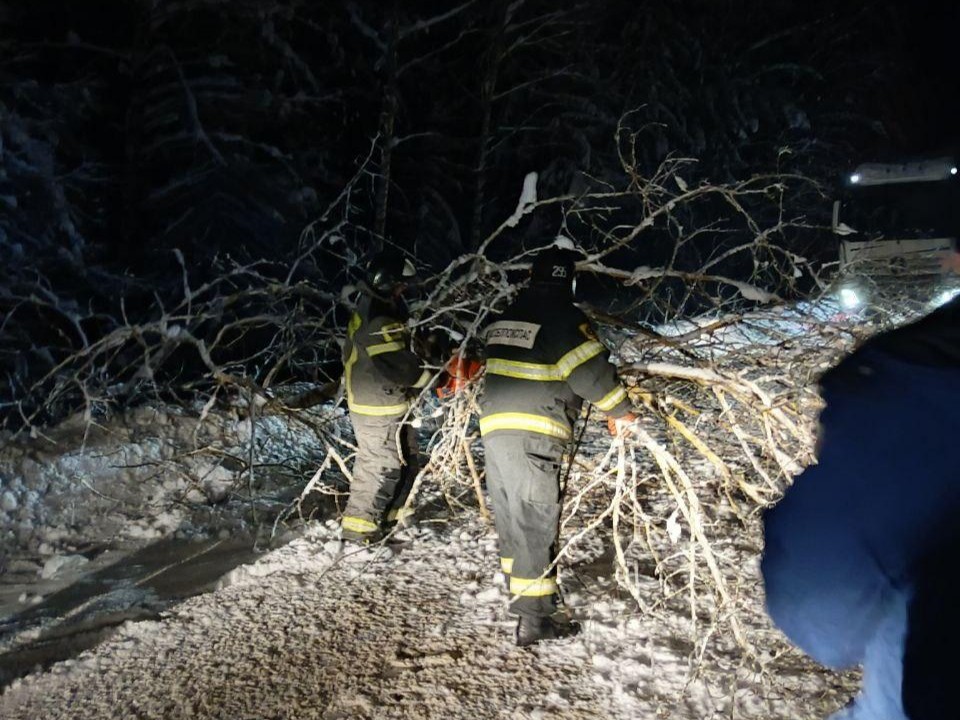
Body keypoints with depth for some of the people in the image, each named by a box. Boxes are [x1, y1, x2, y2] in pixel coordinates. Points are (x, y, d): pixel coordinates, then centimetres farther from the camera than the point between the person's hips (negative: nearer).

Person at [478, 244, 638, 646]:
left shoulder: (505, 317, 17)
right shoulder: (565, 318, -8)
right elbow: (591, 372, -10)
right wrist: (621, 409, 4)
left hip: (493, 428, 8)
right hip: (532, 436, -8)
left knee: (510, 517, 19)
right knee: (536, 523, -4)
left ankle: (518, 591, 32)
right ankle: (534, 618, -2)